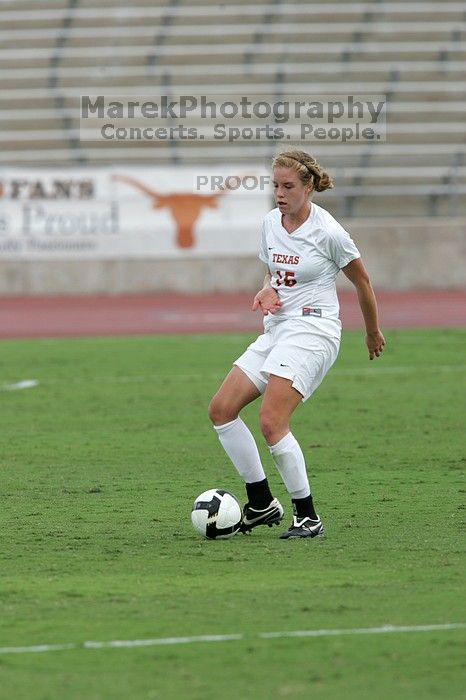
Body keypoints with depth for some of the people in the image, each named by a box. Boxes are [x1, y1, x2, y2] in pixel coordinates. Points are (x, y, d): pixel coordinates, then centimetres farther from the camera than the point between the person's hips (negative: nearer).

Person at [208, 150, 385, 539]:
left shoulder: (327, 232, -12)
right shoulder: (270, 224, 7)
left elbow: (362, 281, 0)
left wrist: (373, 333, 11)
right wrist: (267, 292, -1)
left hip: (313, 332, -8)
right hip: (276, 329, 8)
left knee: (272, 422, -21)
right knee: (221, 409, 0)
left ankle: (308, 517, -10)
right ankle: (262, 504, 8)